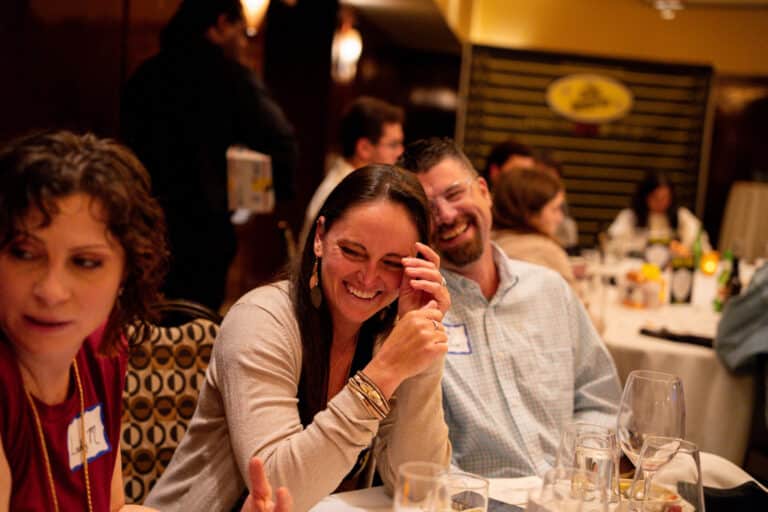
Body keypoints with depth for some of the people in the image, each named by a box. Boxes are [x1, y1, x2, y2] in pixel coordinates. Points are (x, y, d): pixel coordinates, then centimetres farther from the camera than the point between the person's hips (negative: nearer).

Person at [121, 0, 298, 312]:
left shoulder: (145, 75, 10)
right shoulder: (228, 76, -9)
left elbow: (130, 140, 15)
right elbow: (280, 140, -19)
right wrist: (280, 193, -3)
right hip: (201, 225, -6)